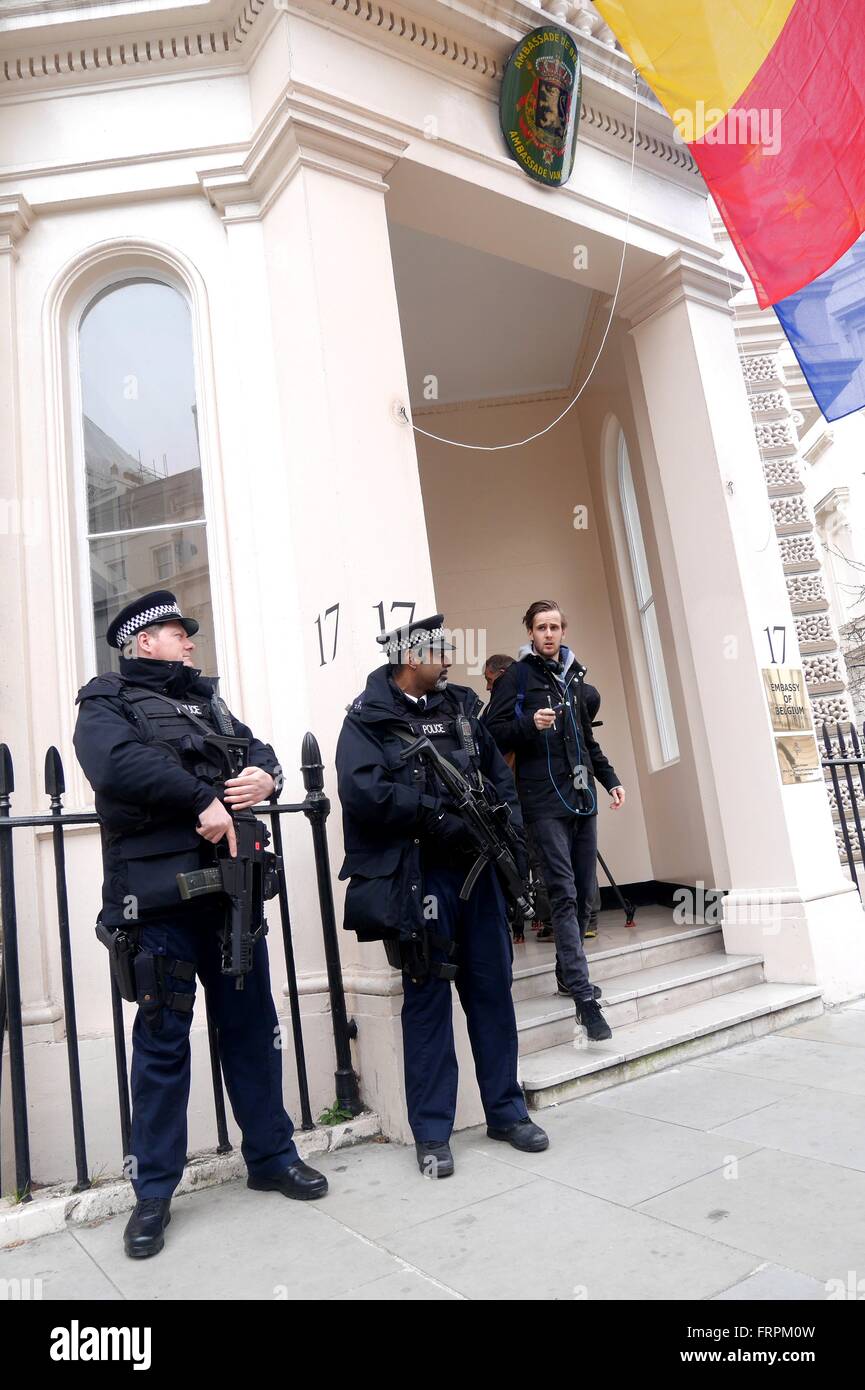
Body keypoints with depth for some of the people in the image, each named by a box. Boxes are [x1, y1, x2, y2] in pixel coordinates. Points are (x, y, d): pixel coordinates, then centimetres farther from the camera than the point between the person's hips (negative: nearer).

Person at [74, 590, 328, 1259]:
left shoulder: (204, 699, 21)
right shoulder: (107, 702, 1)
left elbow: (258, 750, 18)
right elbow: (116, 764, -19)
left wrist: (265, 775, -6)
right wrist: (203, 799, -20)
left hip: (232, 884, 6)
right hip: (160, 895, -5)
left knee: (253, 1026, 13)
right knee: (164, 1040, 4)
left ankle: (272, 1155, 29)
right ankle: (154, 1192, 21)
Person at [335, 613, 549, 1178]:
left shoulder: (462, 706, 13)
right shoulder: (369, 720, -6)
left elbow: (499, 772, 17)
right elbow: (362, 792, -21)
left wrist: (508, 818, -2)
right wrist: (440, 815, -20)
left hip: (478, 868, 6)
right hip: (419, 877, -5)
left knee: (493, 990, 13)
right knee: (428, 999, 4)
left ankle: (507, 1111, 30)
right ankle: (432, 1133, 19)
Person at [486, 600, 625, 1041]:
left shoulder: (573, 674, 17)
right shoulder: (517, 675, -2)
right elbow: (493, 732, -7)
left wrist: (609, 777, 20)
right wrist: (531, 724, -21)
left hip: (581, 796, 7)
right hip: (544, 801, -6)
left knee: (584, 891, 11)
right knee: (564, 894, -9)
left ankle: (568, 970, 27)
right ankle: (583, 995, -8)